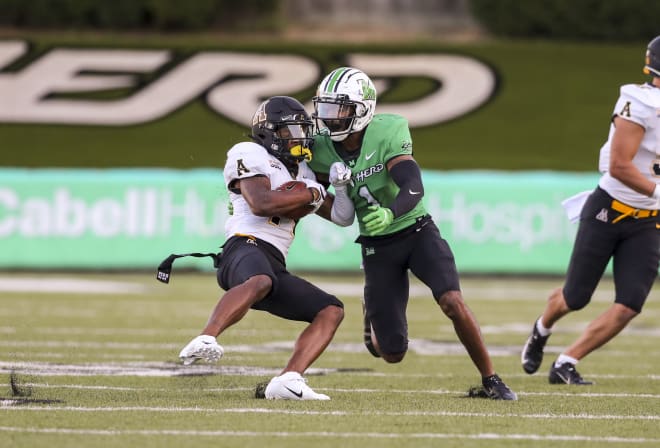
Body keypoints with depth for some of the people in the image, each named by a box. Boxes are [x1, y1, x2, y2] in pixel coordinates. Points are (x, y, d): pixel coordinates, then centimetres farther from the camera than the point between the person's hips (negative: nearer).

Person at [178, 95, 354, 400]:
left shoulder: (302, 173, 30)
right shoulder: (251, 156, 5)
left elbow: (340, 216, 29)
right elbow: (261, 203, -13)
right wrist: (311, 194, -1)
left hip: (275, 269, 9)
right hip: (245, 249, -9)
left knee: (332, 311, -1)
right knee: (260, 281, -42)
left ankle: (287, 381, -18)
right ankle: (204, 341, -60)